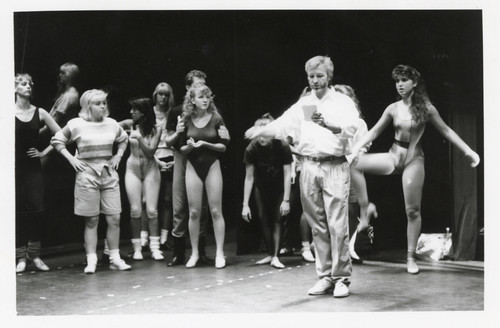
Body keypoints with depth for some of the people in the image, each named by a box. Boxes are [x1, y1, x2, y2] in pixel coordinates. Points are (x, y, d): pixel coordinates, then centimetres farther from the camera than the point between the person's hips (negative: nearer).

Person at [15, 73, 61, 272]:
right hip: (14, 167, -2)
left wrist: (44, 152, 4)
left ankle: (34, 254, 9)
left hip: (33, 167, 2)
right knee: (18, 211, 1)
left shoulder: (39, 113, 5)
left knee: (36, 209, -3)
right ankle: (21, 257, 8)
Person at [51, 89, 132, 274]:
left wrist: (118, 155, 11)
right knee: (91, 221, 0)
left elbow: (123, 140, 26)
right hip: (87, 174, -3)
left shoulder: (112, 124, 8)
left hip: (109, 174, 3)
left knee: (114, 219, -1)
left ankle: (115, 258, 8)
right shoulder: (76, 125, -2)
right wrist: (71, 158, -2)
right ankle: (91, 261, 5)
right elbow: (57, 140, 6)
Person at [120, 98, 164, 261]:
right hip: (133, 169, 1)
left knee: (151, 210, -4)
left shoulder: (156, 129, -7)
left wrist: (140, 138, -24)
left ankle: (154, 247, 2)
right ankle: (137, 247, 6)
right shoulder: (129, 124, -3)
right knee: (135, 210, -2)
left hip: (150, 169, -1)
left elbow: (150, 152, -12)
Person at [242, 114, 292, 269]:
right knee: (263, 218, 1)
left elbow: (287, 174, -23)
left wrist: (286, 200, -27)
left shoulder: (282, 146, -29)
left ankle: (275, 256, -5)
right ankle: (270, 254, 13)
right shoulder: (252, 149, -24)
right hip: (261, 187, 2)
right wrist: (245, 205, -21)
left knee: (277, 218, -6)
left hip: (278, 187, -2)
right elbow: (249, 177, -19)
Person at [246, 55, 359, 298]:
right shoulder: (302, 105, 14)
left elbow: (350, 128, -13)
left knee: (337, 225, -7)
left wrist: (327, 124, -28)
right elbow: (282, 125, 5)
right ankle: (325, 276, 16)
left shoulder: (343, 102, 3)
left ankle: (341, 278, 2)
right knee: (317, 225, 7)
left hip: (335, 167, -4)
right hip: (309, 167, 4)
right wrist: (261, 130, -11)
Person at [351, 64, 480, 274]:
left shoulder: (426, 108, -4)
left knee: (413, 210, 0)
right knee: (352, 162, -20)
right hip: (394, 156, 3)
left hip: (414, 158, -2)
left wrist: (467, 150, -2)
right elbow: (374, 132, 8)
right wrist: (357, 146, -5)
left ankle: (411, 257, 11)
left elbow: (446, 131, 2)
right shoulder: (393, 109, 3)